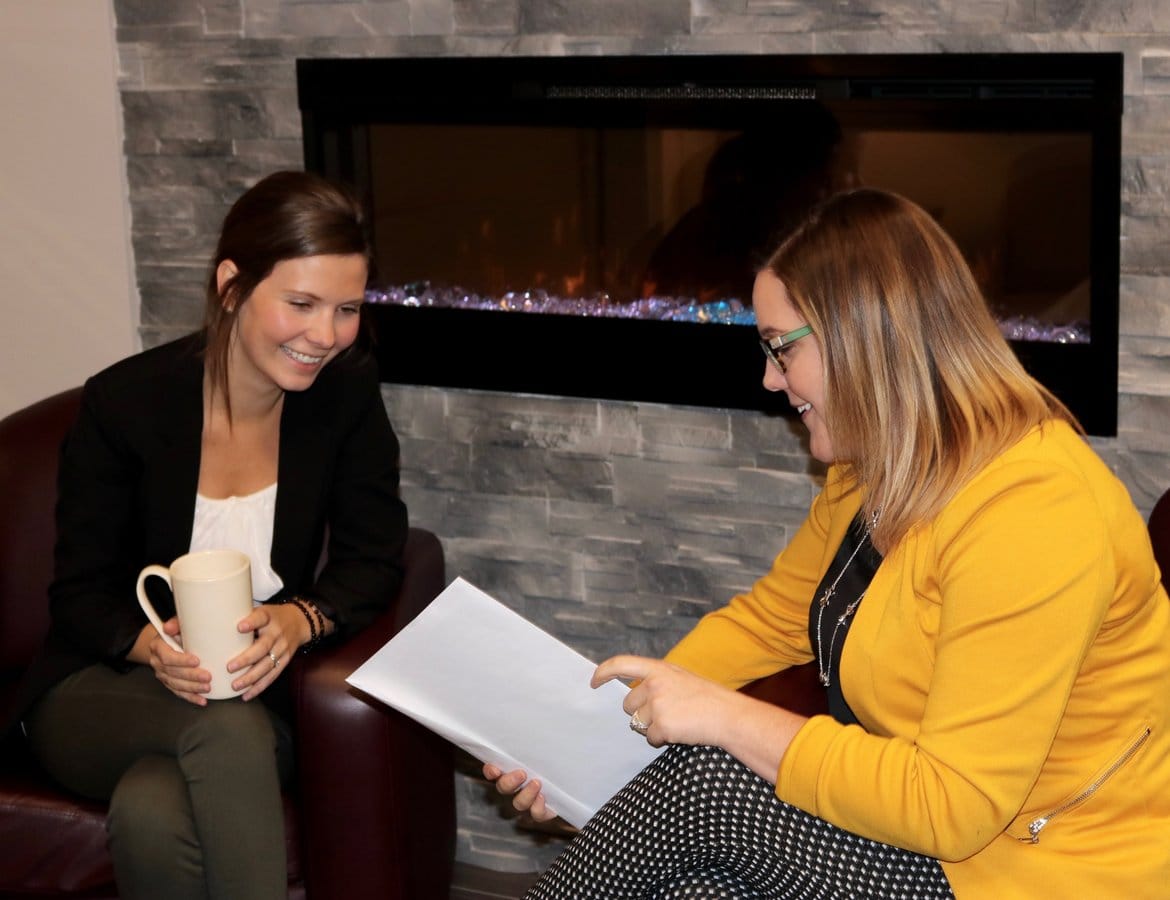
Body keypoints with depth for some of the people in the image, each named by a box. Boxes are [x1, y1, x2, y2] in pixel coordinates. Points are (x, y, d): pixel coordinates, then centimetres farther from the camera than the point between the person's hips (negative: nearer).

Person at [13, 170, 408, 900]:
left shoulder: (347, 390, -6)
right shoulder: (125, 403, -11)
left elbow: (373, 559, -3)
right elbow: (82, 595, -5)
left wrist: (300, 620, -25)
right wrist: (154, 646, -28)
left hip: (261, 689, 1)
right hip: (102, 693, 0)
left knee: (154, 816, -35)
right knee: (227, 728, -37)